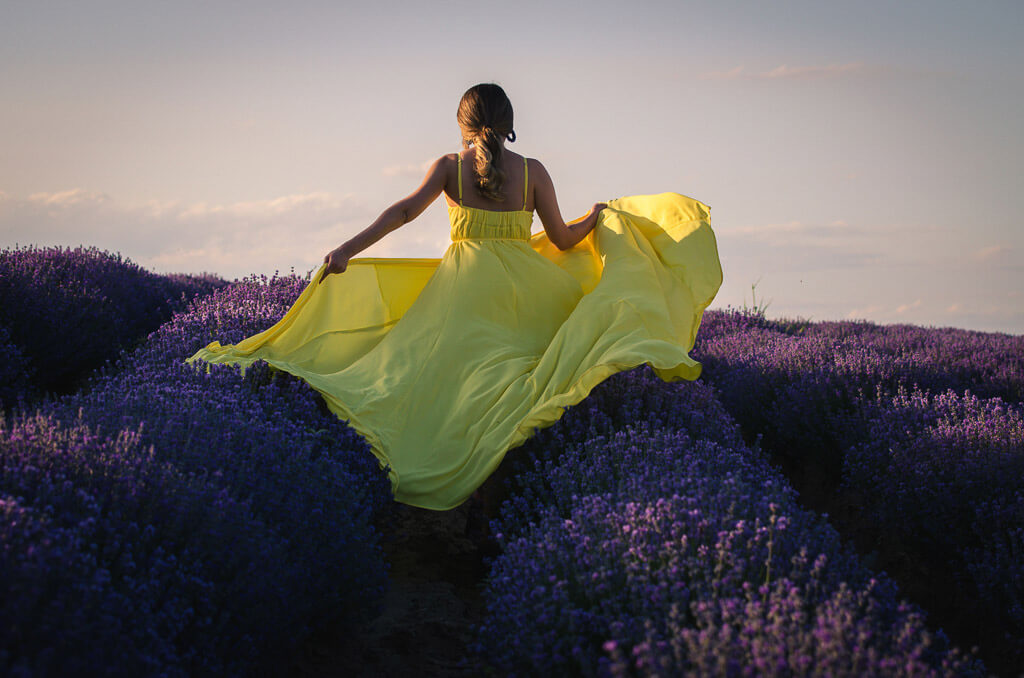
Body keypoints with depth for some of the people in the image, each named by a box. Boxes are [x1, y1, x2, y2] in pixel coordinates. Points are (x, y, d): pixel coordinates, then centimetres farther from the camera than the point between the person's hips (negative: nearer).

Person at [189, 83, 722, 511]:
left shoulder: (449, 166, 5)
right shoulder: (533, 171, 7)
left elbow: (407, 209, -9)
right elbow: (563, 240, 9)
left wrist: (350, 249, -13)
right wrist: (597, 218, 29)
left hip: (465, 286, -1)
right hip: (526, 288, 1)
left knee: (436, 365, -5)